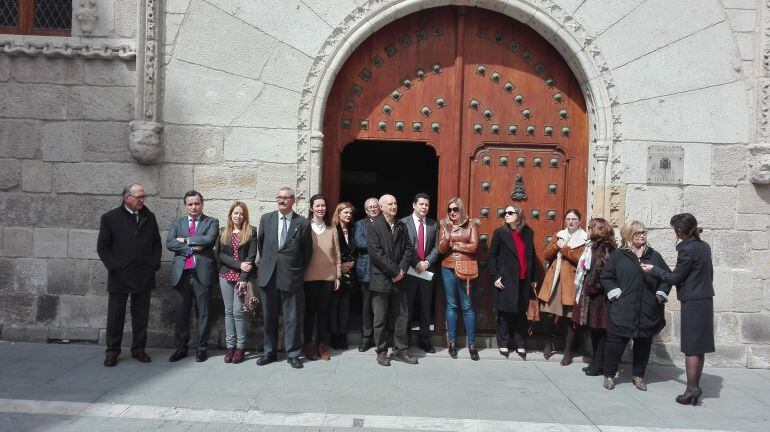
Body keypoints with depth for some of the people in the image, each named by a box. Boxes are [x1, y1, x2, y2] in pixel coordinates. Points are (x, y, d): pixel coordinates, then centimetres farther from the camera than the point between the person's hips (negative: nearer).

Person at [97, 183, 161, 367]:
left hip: (144, 276, 3)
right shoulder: (110, 218, -1)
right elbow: (102, 247, -2)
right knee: (115, 316, 6)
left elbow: (157, 242, 15)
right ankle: (112, 351, 18)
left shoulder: (149, 217, 10)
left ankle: (138, 349, 21)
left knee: (141, 315, 10)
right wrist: (114, 267, -9)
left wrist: (155, 263, 3)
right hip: (120, 276, -3)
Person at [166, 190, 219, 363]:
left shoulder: (211, 222, 6)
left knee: (203, 313, 5)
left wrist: (185, 240, -8)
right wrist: (191, 249, -11)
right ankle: (181, 348, 21)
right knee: (180, 313, 8)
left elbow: (210, 240, -13)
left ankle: (202, 348, 16)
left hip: (202, 272, -3)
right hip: (181, 273, 3)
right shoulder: (177, 222, 14)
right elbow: (169, 243, 0)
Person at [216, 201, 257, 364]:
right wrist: (238, 264, -12)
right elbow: (221, 254, 3)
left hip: (243, 276, -3)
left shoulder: (251, 232, 2)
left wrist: (243, 277, -14)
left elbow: (251, 255, -5)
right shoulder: (223, 233, 11)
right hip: (226, 275, 3)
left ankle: (240, 347, 1)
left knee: (238, 311, -8)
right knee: (229, 311, 5)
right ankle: (230, 346, 10)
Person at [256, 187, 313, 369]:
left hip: (291, 277, -3)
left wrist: (300, 271, 8)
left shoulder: (302, 223, -3)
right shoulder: (266, 219, 6)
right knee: (269, 317, 12)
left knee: (292, 318, 3)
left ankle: (292, 354, 15)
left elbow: (308, 251, 6)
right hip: (268, 276, 3)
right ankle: (270, 352, 25)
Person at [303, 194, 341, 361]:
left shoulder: (331, 230, 7)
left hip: (328, 276, 2)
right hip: (310, 276, -2)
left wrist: (338, 276, 7)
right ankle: (309, 344, 16)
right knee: (310, 310, 6)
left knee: (323, 310, 9)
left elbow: (337, 254, 9)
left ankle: (322, 344, 18)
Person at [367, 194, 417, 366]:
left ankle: (400, 350, 18)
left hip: (398, 280, 5)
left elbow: (408, 249, 8)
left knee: (402, 316, 8)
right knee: (380, 319, 3)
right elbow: (376, 253, -14)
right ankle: (381, 352, 14)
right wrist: (395, 271, -13)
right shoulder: (373, 227, -5)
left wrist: (401, 269, -7)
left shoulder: (401, 226, 12)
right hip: (381, 279, -5)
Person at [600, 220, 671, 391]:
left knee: (644, 343, 12)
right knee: (616, 342, 0)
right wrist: (615, 293, -8)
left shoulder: (654, 255, 11)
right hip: (623, 310, -3)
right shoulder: (618, 255, 2)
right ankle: (609, 375, 15)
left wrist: (661, 294, 3)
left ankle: (638, 376, 27)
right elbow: (606, 277, 2)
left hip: (648, 311, 3)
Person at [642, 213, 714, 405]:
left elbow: (675, 277, -13)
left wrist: (654, 269, -1)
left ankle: (691, 389, 1)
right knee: (699, 347, 12)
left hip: (693, 303, -8)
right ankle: (696, 387, 19)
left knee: (691, 348, -2)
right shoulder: (704, 246, 8)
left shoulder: (687, 249, -18)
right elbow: (709, 273, 16)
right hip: (705, 300, 8)